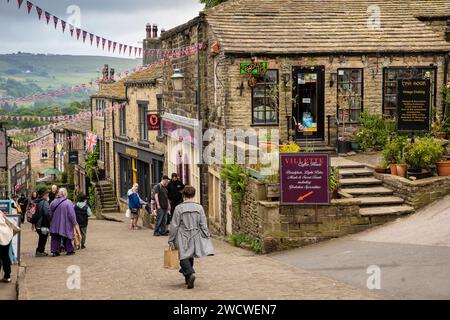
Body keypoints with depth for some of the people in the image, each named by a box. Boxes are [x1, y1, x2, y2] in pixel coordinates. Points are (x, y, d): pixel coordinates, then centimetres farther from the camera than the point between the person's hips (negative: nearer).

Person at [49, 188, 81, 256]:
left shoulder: (53, 202, 2)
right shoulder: (68, 203, -11)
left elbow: (50, 214, 8)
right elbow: (72, 215, -10)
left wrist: (50, 222, 19)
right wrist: (75, 223, -2)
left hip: (55, 225, 3)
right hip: (65, 224, -2)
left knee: (55, 238, 7)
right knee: (66, 237, 11)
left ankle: (55, 251, 1)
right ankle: (69, 250, 16)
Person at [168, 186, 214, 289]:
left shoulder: (179, 208, -9)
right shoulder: (199, 207, -4)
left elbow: (174, 226, -7)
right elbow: (203, 225, -2)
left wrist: (171, 241, 1)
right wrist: (207, 237, 8)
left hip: (183, 237, -3)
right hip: (195, 237, 3)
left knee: (184, 257, 1)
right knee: (190, 256, 18)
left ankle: (190, 273, -24)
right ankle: (188, 277, 24)